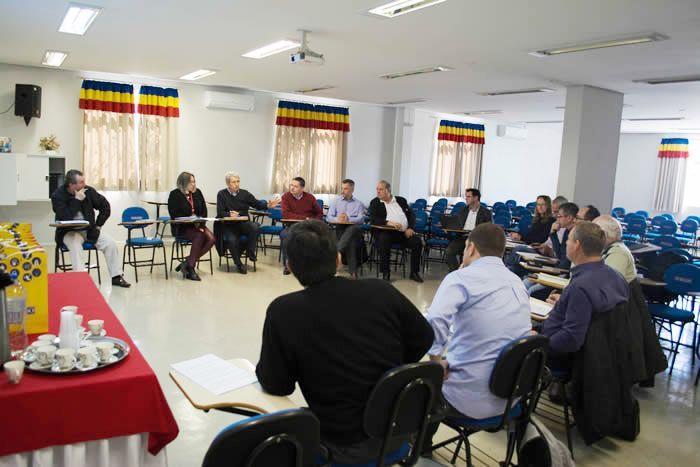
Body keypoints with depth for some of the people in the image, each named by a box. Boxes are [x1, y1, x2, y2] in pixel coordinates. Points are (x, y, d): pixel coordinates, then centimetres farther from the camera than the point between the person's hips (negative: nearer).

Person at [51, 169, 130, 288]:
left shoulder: (89, 191, -3)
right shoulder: (57, 196, -12)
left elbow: (105, 206, 7)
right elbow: (66, 218, -25)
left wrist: (98, 225, 2)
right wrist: (77, 200, -24)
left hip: (89, 230, 4)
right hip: (69, 232, -3)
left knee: (110, 242, -17)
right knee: (75, 244, -37)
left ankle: (116, 276, -10)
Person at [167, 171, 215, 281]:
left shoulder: (197, 192, 11)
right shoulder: (175, 194, -4)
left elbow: (204, 211, 11)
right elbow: (174, 215, -10)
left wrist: (200, 222, -8)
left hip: (198, 224, 5)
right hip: (181, 227, -5)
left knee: (211, 238, -22)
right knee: (199, 236, -33)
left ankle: (187, 263, -15)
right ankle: (190, 268, -22)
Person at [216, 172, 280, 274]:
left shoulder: (244, 193, 10)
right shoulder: (221, 194, 2)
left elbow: (256, 204, 2)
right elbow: (220, 213, -5)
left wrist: (267, 205, -19)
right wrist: (229, 214, -27)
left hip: (243, 224, 2)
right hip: (229, 225, -2)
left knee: (254, 227, -31)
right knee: (232, 240, -31)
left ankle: (250, 252, -8)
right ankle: (238, 264, -4)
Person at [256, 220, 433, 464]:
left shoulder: (284, 310, -19)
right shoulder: (380, 290, -10)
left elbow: (276, 386, -9)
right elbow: (424, 338, 4)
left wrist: (262, 369, 12)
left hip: (346, 445, -4)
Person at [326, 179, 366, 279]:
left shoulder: (359, 204, 19)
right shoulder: (336, 202, 24)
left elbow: (361, 219, 0)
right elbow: (328, 217, 10)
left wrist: (348, 219, -18)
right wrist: (338, 219, -13)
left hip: (354, 228, -1)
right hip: (340, 228, 1)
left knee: (352, 229, -41)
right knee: (350, 241, -35)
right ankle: (353, 271, -40)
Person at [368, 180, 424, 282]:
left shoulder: (401, 200, 18)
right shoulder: (374, 203, 9)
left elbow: (411, 215, 14)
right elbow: (373, 220, -5)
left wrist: (410, 228, -5)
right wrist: (388, 223, -21)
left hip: (404, 232, 3)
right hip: (386, 232, -3)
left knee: (418, 242, -21)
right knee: (383, 241, -35)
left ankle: (414, 272, -7)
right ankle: (385, 273, -22)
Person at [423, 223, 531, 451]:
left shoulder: (462, 278, -15)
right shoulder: (518, 283, 9)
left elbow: (434, 323, -33)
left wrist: (437, 361, -15)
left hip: (470, 398, -7)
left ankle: (418, 449, 39)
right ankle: (423, 443, 45)